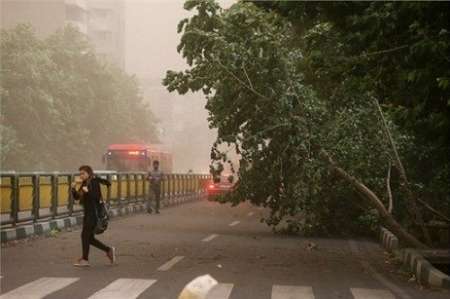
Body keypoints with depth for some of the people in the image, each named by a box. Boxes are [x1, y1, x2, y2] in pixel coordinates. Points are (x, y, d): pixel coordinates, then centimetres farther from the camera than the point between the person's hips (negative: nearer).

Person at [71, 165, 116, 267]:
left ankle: (85, 260, -3)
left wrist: (87, 191, -30)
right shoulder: (84, 184, 15)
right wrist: (73, 189, -3)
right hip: (87, 213, 9)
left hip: (94, 213, -9)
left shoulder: (94, 182, -9)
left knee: (85, 235, -9)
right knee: (89, 238, 9)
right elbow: (76, 197, 13)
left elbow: (97, 196, -20)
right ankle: (109, 250, 21)